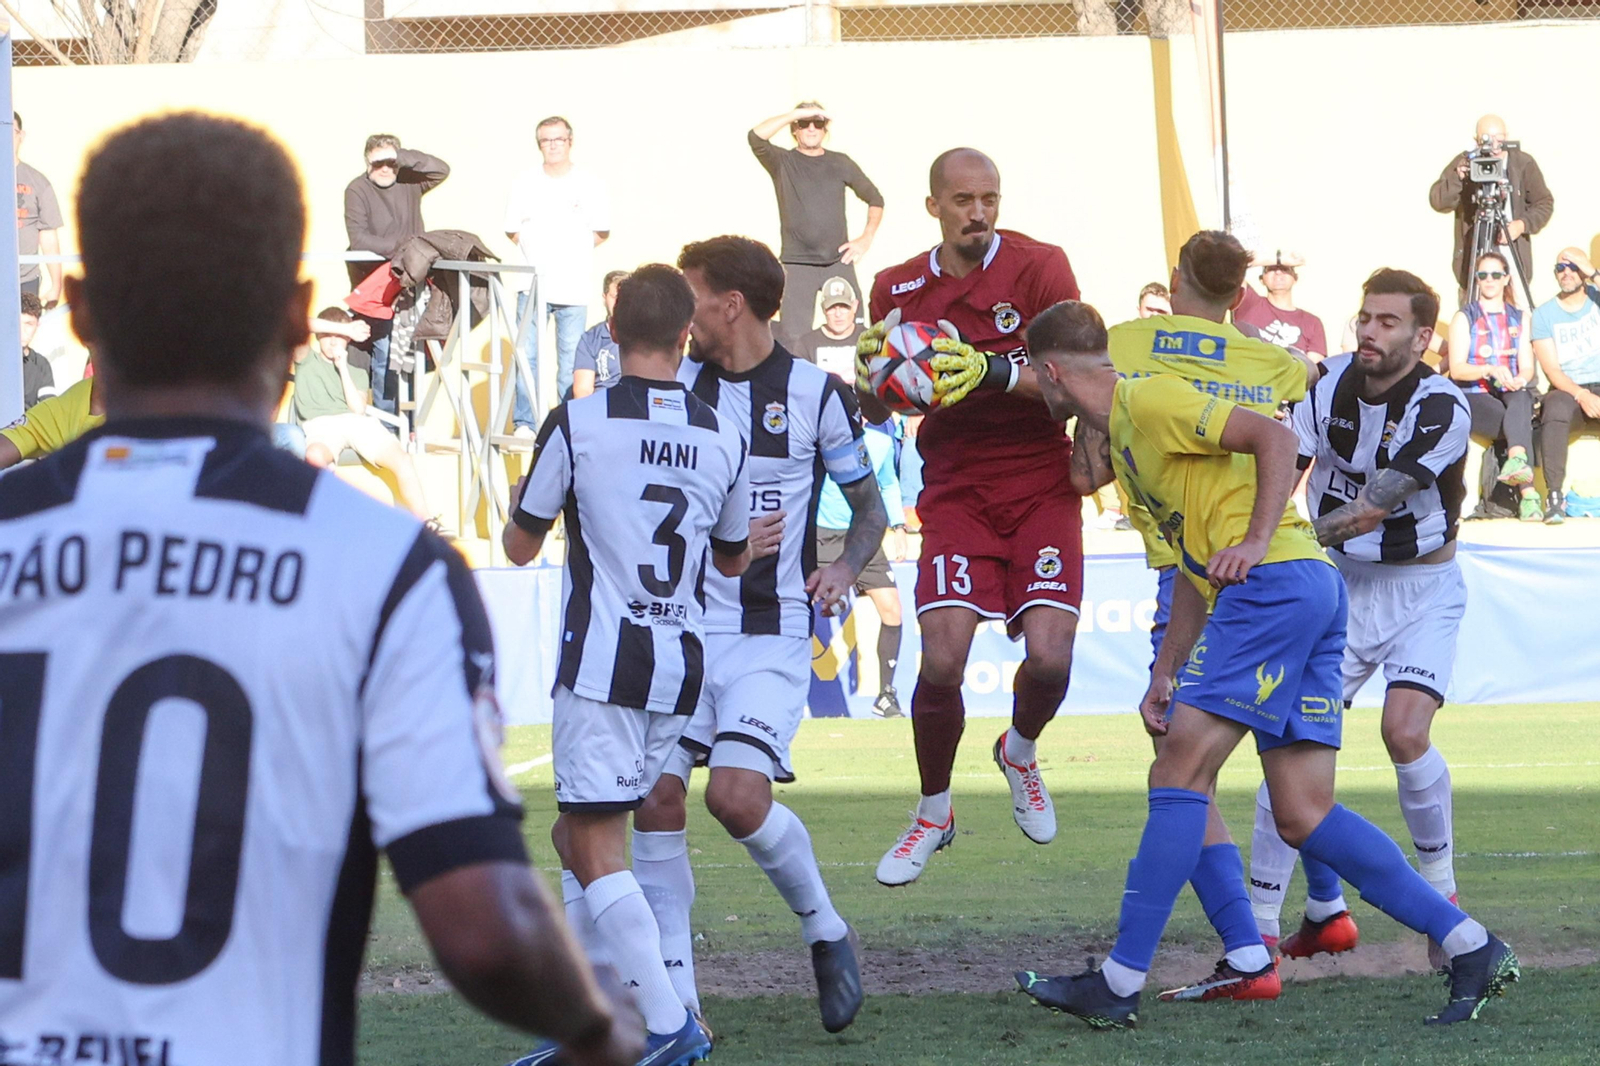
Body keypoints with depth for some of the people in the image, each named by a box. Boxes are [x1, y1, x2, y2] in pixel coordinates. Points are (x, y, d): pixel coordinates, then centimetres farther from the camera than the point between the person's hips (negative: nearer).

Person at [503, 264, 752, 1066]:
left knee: (596, 850, -6)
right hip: (682, 665, 6)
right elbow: (734, 560, 20)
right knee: (577, 836, 17)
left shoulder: (576, 424, -8)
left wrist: (523, 497, 25)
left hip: (603, 661, -6)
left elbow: (520, 546, 3)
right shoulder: (721, 437, 5)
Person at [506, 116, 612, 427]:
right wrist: (536, 252, 0)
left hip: (574, 288, -1)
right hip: (533, 285, 1)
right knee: (526, 357, -4)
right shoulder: (525, 182, 5)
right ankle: (524, 423, 1)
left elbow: (601, 232, 6)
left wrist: (573, 251, 1)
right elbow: (512, 229, 8)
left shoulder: (588, 183, 3)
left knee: (571, 360, -1)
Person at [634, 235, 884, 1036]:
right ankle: (674, 997, 1)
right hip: (681, 625, 4)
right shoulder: (674, 387, 7)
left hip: (770, 634, -4)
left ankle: (824, 930, 8)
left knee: (738, 795, -19)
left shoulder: (814, 394, -2)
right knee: (657, 794, -8)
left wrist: (845, 567, -10)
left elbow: (869, 508, 8)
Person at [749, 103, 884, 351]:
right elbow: (756, 137, -16)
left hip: (839, 263, 2)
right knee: (793, 338, -10)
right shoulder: (782, 162, 3)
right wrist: (797, 113, -16)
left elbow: (875, 199, 19)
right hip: (797, 265, -2)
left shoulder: (840, 163, 10)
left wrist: (866, 238, 6)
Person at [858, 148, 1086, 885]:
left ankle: (1020, 753, 21)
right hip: (956, 488, 2)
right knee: (941, 659, -14)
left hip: (1041, 486, -2)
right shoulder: (898, 289, 6)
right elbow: (873, 398, 15)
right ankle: (933, 812, 11)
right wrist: (874, 373, -9)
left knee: (1049, 656, -15)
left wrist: (994, 372, -30)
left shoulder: (1038, 267, -6)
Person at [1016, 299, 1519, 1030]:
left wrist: (1256, 542, -20)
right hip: (1313, 594, 10)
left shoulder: (1148, 401, -3)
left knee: (1180, 773, -10)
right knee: (1303, 816, 3)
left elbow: (1274, 438, -13)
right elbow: (1195, 568, 30)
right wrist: (1163, 677, 26)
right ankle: (1470, 949, 1)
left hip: (1277, 583, -10)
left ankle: (1120, 982, -11)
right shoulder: (1121, 441, 27)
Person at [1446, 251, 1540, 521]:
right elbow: (1456, 369, -4)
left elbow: (1527, 367, 10)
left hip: (1512, 394, 2)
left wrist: (1520, 380, -16)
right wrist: (1489, 370, -24)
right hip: (1474, 398, -2)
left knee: (1521, 399, -39)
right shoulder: (1464, 318, 9)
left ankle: (1517, 459, -63)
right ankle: (1528, 495, -49)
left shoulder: (1520, 318, 19)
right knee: (1521, 426, -34)